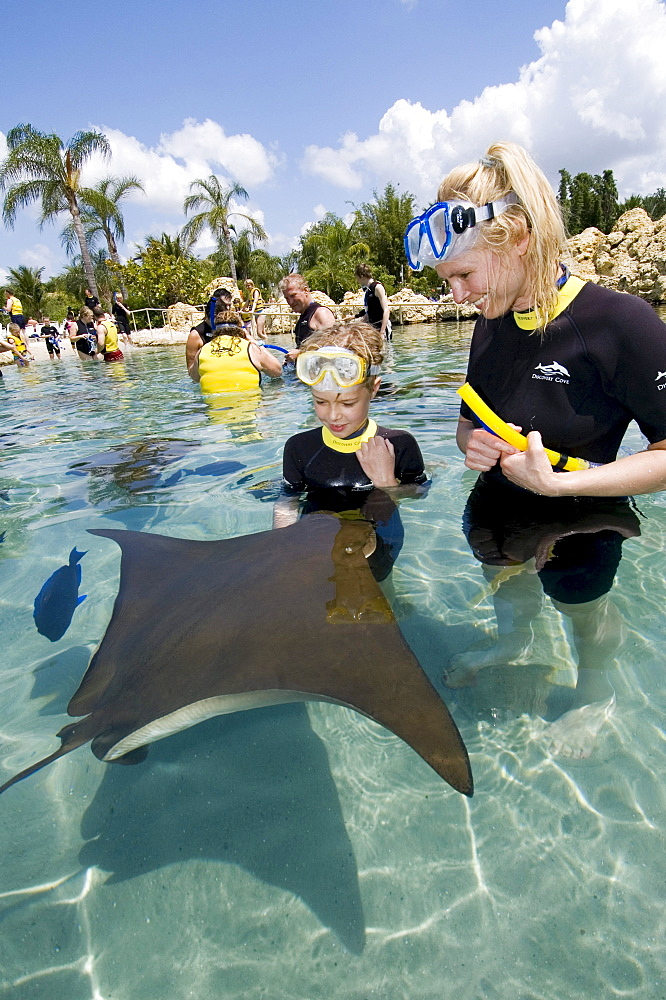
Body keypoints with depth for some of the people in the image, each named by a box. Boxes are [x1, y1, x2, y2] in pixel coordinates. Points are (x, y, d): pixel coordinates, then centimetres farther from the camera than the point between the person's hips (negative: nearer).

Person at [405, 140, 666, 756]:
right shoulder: (492, 325, -6)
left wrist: (561, 482, -32)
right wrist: (471, 442, -16)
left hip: (578, 523, -5)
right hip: (495, 513, 5)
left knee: (584, 611, 20)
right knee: (506, 589, 27)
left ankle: (595, 695, 52)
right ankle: (512, 647, 61)